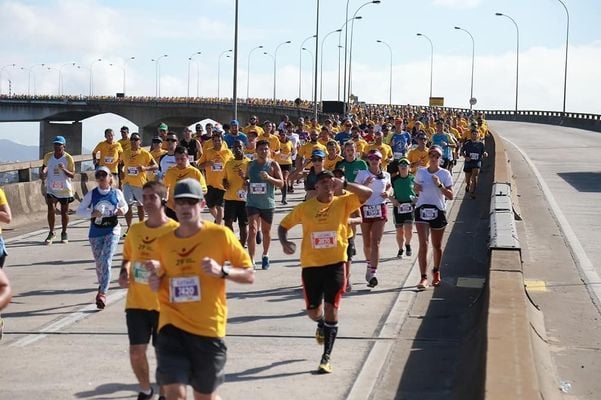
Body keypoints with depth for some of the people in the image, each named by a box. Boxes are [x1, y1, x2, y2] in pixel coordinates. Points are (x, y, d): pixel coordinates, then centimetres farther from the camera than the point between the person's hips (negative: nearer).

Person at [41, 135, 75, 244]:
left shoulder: (68, 158, -10)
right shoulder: (48, 156, -1)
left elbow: (72, 175, -10)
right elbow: (44, 167, 15)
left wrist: (64, 170, -28)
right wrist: (43, 173, -7)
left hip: (65, 189, -1)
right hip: (51, 189, 1)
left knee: (64, 212, 10)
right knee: (51, 210, -12)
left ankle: (64, 233, 26)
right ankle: (51, 233, 1)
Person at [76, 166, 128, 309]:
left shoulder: (117, 193, -2)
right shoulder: (91, 194, -2)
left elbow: (124, 205, 16)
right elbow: (79, 211, 0)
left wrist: (122, 210, -7)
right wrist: (92, 214, -18)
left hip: (112, 231, -2)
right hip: (95, 233, 2)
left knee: (106, 261, -16)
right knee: (99, 263, 11)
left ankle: (102, 293, -19)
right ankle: (103, 288, 35)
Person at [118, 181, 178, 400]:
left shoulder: (175, 230, -9)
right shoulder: (135, 230, 6)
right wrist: (124, 272, 0)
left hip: (164, 303, -4)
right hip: (136, 302, 4)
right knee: (136, 351, 3)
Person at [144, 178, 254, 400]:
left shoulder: (220, 235, -5)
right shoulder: (163, 242, 6)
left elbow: (249, 275, -2)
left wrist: (222, 271, -20)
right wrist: (155, 280, -4)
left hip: (209, 328, -2)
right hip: (172, 325, 2)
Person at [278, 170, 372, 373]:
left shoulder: (343, 203, -2)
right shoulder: (304, 208, 1)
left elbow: (367, 193, -15)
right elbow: (283, 225, 10)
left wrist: (344, 185, -25)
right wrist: (284, 243, -10)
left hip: (335, 263, -2)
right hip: (311, 265, 2)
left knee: (331, 309, -8)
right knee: (313, 311, 11)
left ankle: (326, 358, 0)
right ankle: (321, 325, 50)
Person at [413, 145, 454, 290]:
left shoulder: (445, 174, 0)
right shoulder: (420, 172, 7)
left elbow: (450, 196, -3)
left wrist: (440, 185, -17)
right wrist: (416, 188, -3)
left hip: (438, 211, 0)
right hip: (422, 209, 0)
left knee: (437, 246, 12)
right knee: (423, 244, -13)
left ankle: (436, 272, 36)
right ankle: (423, 277, -16)